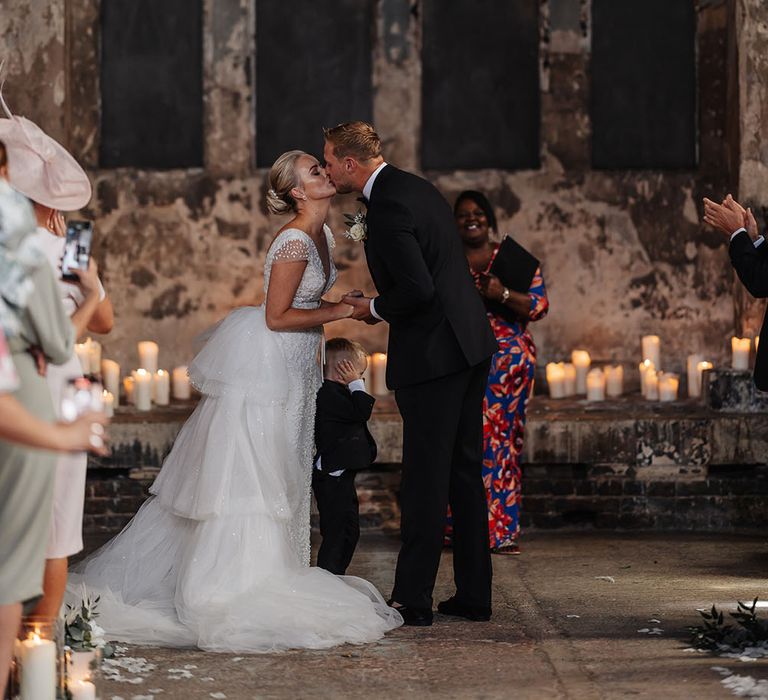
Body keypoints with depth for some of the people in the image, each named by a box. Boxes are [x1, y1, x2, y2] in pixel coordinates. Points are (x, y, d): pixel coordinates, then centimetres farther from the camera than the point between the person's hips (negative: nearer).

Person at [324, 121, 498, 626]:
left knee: (426, 479, -4)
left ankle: (413, 599, 2)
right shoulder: (418, 188, 13)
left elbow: (417, 289, -24)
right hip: (470, 343, 10)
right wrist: (382, 305, 15)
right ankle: (474, 594, 18)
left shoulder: (387, 208, -17)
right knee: (465, 473, 13)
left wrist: (375, 309, -6)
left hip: (431, 356, -10)